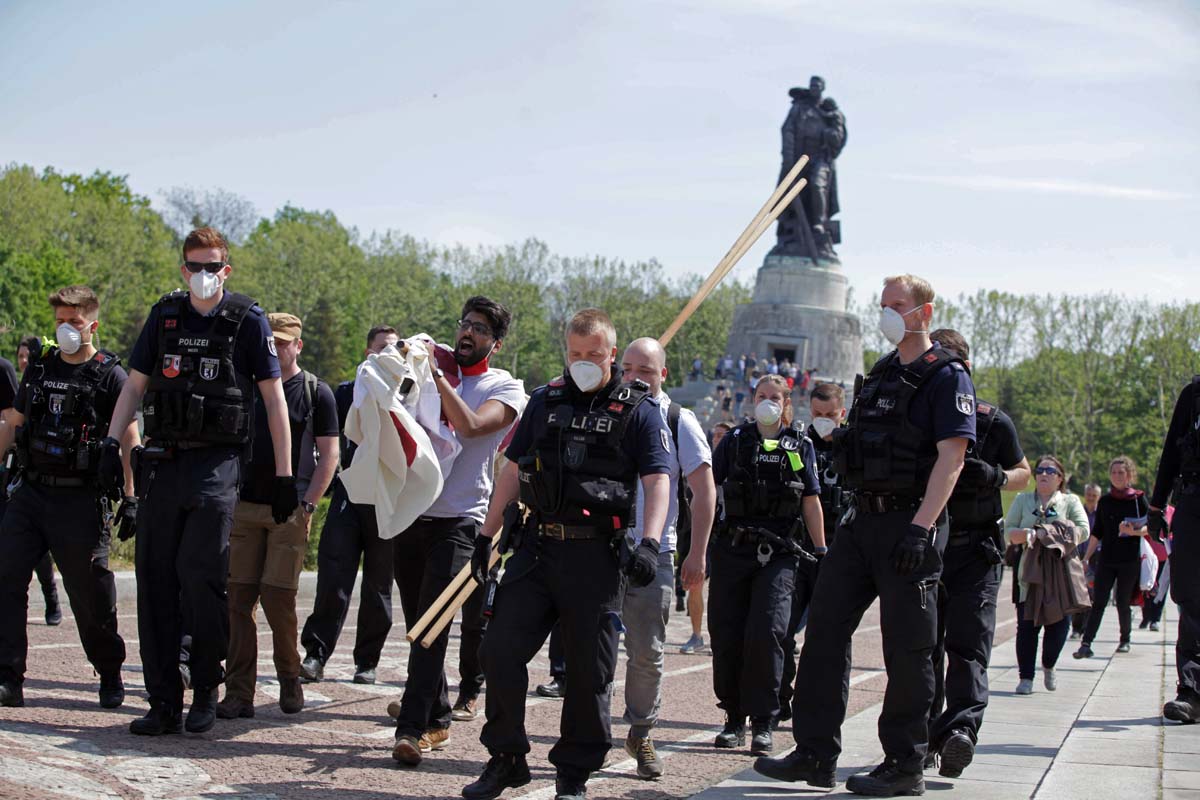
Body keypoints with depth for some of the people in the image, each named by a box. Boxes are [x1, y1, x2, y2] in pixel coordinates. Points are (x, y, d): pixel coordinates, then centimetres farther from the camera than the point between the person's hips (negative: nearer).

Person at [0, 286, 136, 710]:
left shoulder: (110, 375, -2)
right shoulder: (39, 368, 13)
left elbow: (128, 439, -6)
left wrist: (131, 499, -13)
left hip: (82, 499, -5)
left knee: (90, 595, 2)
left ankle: (110, 677, 21)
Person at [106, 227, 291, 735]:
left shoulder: (247, 320, 1)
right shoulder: (164, 316, 11)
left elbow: (273, 397, 2)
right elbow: (134, 385, 15)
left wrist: (284, 473, -1)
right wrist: (111, 443, 2)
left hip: (217, 464, -4)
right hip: (163, 460, 4)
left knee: (199, 571, -17)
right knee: (154, 578, 1)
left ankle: (206, 687, 2)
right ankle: (164, 703, 7)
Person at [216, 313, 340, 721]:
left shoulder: (316, 393, 2)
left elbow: (329, 455, 1)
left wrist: (306, 504, -6)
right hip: (245, 505, 3)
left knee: (278, 598, -7)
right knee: (239, 598, -2)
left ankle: (289, 679, 15)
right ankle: (239, 693, 2)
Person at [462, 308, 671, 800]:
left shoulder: (638, 412, 1)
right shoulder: (545, 401, 12)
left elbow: (658, 482, -7)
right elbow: (513, 471, 16)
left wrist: (649, 544, -21)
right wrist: (486, 536, 13)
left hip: (596, 555, -3)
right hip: (537, 547, 4)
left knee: (588, 669, 2)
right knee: (499, 650, -3)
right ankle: (505, 759, 12)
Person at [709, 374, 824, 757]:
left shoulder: (800, 445, 10)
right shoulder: (735, 440, 11)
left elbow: (811, 502, 12)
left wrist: (820, 552, 10)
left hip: (781, 553, -2)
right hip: (734, 549, 2)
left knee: (766, 632, -13)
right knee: (725, 634, 0)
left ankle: (762, 723, -5)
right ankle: (734, 719, 13)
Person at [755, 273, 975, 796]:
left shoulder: (946, 377, -7)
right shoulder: (880, 375, 17)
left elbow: (951, 457, -16)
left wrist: (921, 527, -24)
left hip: (910, 522, -8)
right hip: (862, 519, 8)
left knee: (907, 647, -3)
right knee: (824, 627, 4)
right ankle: (815, 756, 9)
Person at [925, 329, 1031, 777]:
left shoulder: (993, 422, -2)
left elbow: (1023, 473, 9)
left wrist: (995, 477, -13)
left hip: (976, 547, -3)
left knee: (967, 641, -13)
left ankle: (962, 726, -25)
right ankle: (926, 735, 9)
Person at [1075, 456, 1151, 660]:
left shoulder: (1139, 499, 1)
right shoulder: (1105, 501, 10)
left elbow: (1152, 527, 0)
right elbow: (1097, 533, 14)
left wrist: (1135, 532, -18)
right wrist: (1086, 557, 11)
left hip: (1130, 560, -2)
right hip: (1107, 560, 2)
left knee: (1123, 603, 4)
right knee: (1098, 603, -6)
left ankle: (1125, 640, 24)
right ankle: (1086, 644, -13)